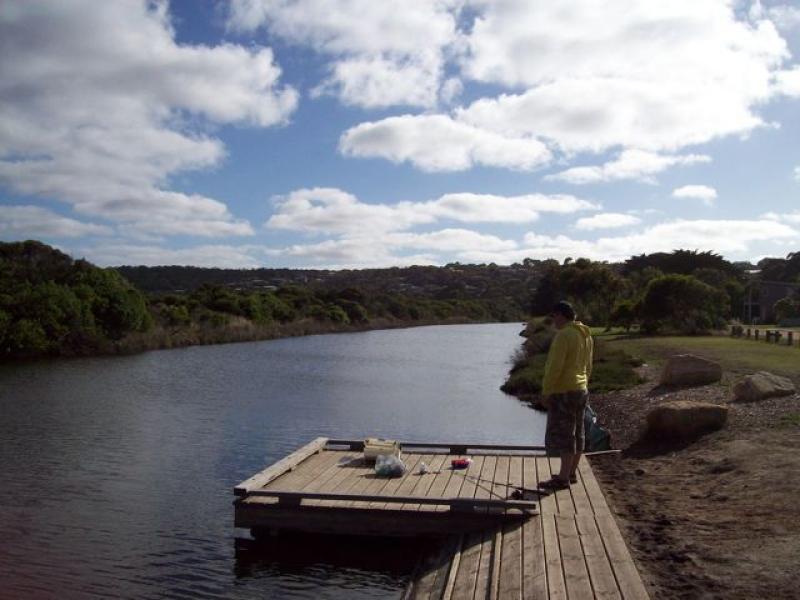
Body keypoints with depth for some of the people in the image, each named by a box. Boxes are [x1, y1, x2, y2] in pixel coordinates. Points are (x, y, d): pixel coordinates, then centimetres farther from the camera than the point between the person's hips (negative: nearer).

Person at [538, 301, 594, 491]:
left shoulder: (564, 335, -17)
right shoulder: (586, 335, 11)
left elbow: (555, 367, -21)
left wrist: (546, 391, -16)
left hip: (563, 391, -9)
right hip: (581, 389, 10)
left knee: (563, 434, -6)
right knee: (576, 433, 13)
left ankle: (563, 478, -3)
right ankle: (571, 473, 22)